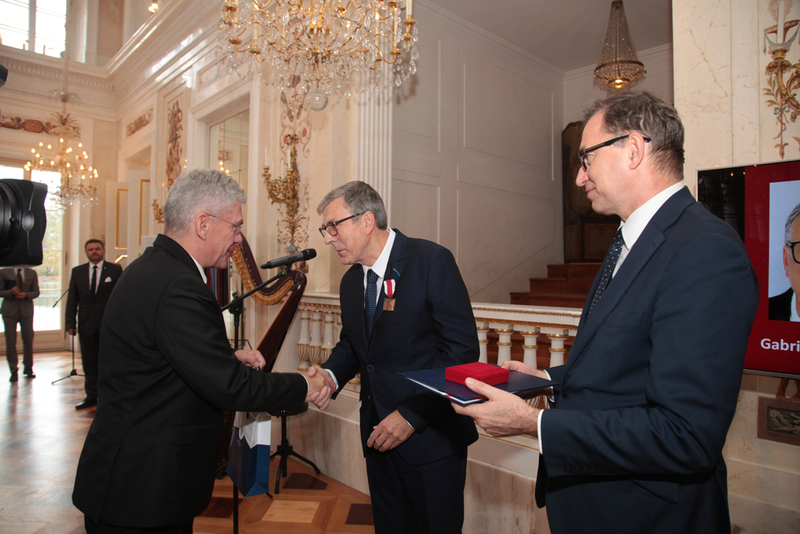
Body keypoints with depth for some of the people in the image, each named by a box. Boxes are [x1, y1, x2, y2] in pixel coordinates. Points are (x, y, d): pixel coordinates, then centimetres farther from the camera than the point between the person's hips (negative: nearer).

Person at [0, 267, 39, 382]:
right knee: (10, 342, 0)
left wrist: (26, 295, -14)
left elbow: (36, 292, 6)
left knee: (28, 340, 4)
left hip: (26, 310, 1)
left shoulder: (32, 273, 7)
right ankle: (14, 371, 9)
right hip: (9, 310, -1)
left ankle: (28, 368, 20)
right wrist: (10, 292, -19)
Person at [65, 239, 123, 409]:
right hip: (86, 324, 3)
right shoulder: (77, 271, 9)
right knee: (88, 363, 9)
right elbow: (72, 299, 8)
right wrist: (70, 322, 1)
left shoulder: (115, 270, 0)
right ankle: (91, 396, 19)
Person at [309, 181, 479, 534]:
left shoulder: (431, 261, -15)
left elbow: (462, 349, -18)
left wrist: (411, 415, -20)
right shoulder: (350, 282, 7)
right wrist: (330, 374, -4)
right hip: (378, 433, 6)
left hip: (431, 436, -6)